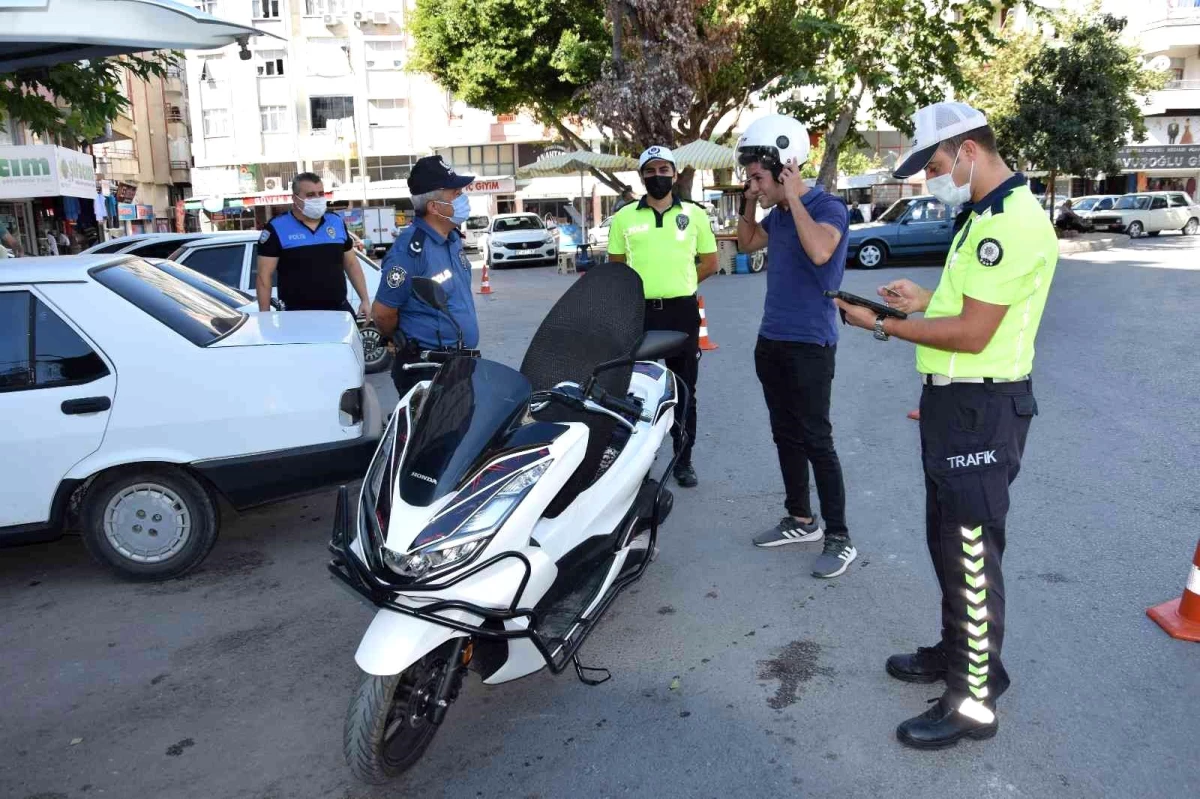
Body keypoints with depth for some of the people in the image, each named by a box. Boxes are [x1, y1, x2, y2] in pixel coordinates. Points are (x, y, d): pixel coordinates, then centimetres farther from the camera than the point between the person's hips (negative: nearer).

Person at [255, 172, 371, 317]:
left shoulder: (337, 222, 9)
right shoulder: (277, 228, -4)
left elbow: (352, 264, 15)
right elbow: (264, 277, -5)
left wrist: (365, 300, 8)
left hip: (340, 309, 4)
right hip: (298, 314, -4)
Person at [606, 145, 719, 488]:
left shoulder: (695, 214, 4)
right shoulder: (624, 217, 4)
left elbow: (709, 263, 7)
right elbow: (615, 267, 10)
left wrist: (677, 283, 1)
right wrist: (643, 287, -1)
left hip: (682, 311, 0)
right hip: (638, 312, 0)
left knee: (684, 390, 7)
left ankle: (683, 460, 18)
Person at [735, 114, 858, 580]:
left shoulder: (827, 207, -13)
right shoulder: (779, 212, 9)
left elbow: (820, 251, -33)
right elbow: (746, 245, 26)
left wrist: (793, 196, -23)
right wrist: (749, 203, 10)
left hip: (810, 344, -8)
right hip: (772, 340, 8)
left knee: (815, 440, -5)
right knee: (785, 435, 14)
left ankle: (839, 538, 4)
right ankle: (801, 520, 27)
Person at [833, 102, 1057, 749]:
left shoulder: (1012, 222, -20)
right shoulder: (989, 214, 15)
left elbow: (972, 333, -23)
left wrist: (885, 326, -15)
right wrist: (924, 301, 10)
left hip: (980, 408, -11)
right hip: (955, 400, 11)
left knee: (972, 551, -2)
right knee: (947, 537, 20)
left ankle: (973, 701, 11)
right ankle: (957, 649, 37)